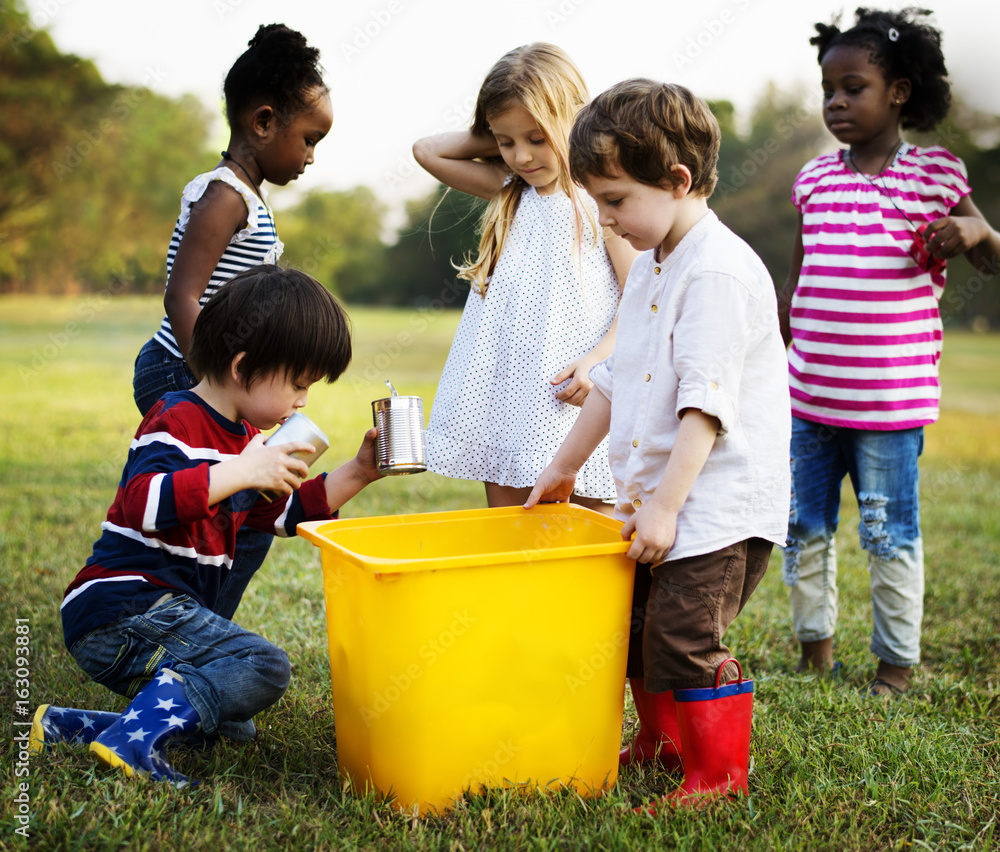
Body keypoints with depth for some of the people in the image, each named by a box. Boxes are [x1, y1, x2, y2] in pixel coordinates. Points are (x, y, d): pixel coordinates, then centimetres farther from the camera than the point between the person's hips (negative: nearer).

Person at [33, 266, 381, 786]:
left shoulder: (244, 437, 17)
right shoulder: (176, 424, -13)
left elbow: (284, 513, 24)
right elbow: (145, 502, -31)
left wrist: (356, 473, 14)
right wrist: (240, 472, -33)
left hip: (164, 614, 10)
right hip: (122, 611, -10)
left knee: (229, 725, 10)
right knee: (263, 668, -21)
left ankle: (74, 726, 4)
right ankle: (137, 737, -27)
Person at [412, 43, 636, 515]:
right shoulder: (512, 192, 13)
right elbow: (427, 150, 16)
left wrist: (596, 362, -20)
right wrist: (497, 139, 9)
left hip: (572, 393, -6)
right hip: (507, 389, 6)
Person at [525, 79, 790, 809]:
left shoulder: (718, 270, -18)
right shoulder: (651, 267, 13)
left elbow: (705, 403, -23)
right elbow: (616, 381, 21)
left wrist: (664, 504, -24)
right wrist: (564, 466, 24)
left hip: (719, 504, -10)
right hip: (657, 497, 10)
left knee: (683, 637, -9)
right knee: (636, 626, 18)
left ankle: (719, 774, 10)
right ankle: (662, 742, 37)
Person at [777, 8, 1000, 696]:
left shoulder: (935, 175, -2)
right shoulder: (815, 179, 10)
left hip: (889, 401, -4)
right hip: (810, 394, 5)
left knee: (889, 532, 5)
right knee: (803, 527, 11)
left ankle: (898, 663, 21)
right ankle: (815, 650, 29)